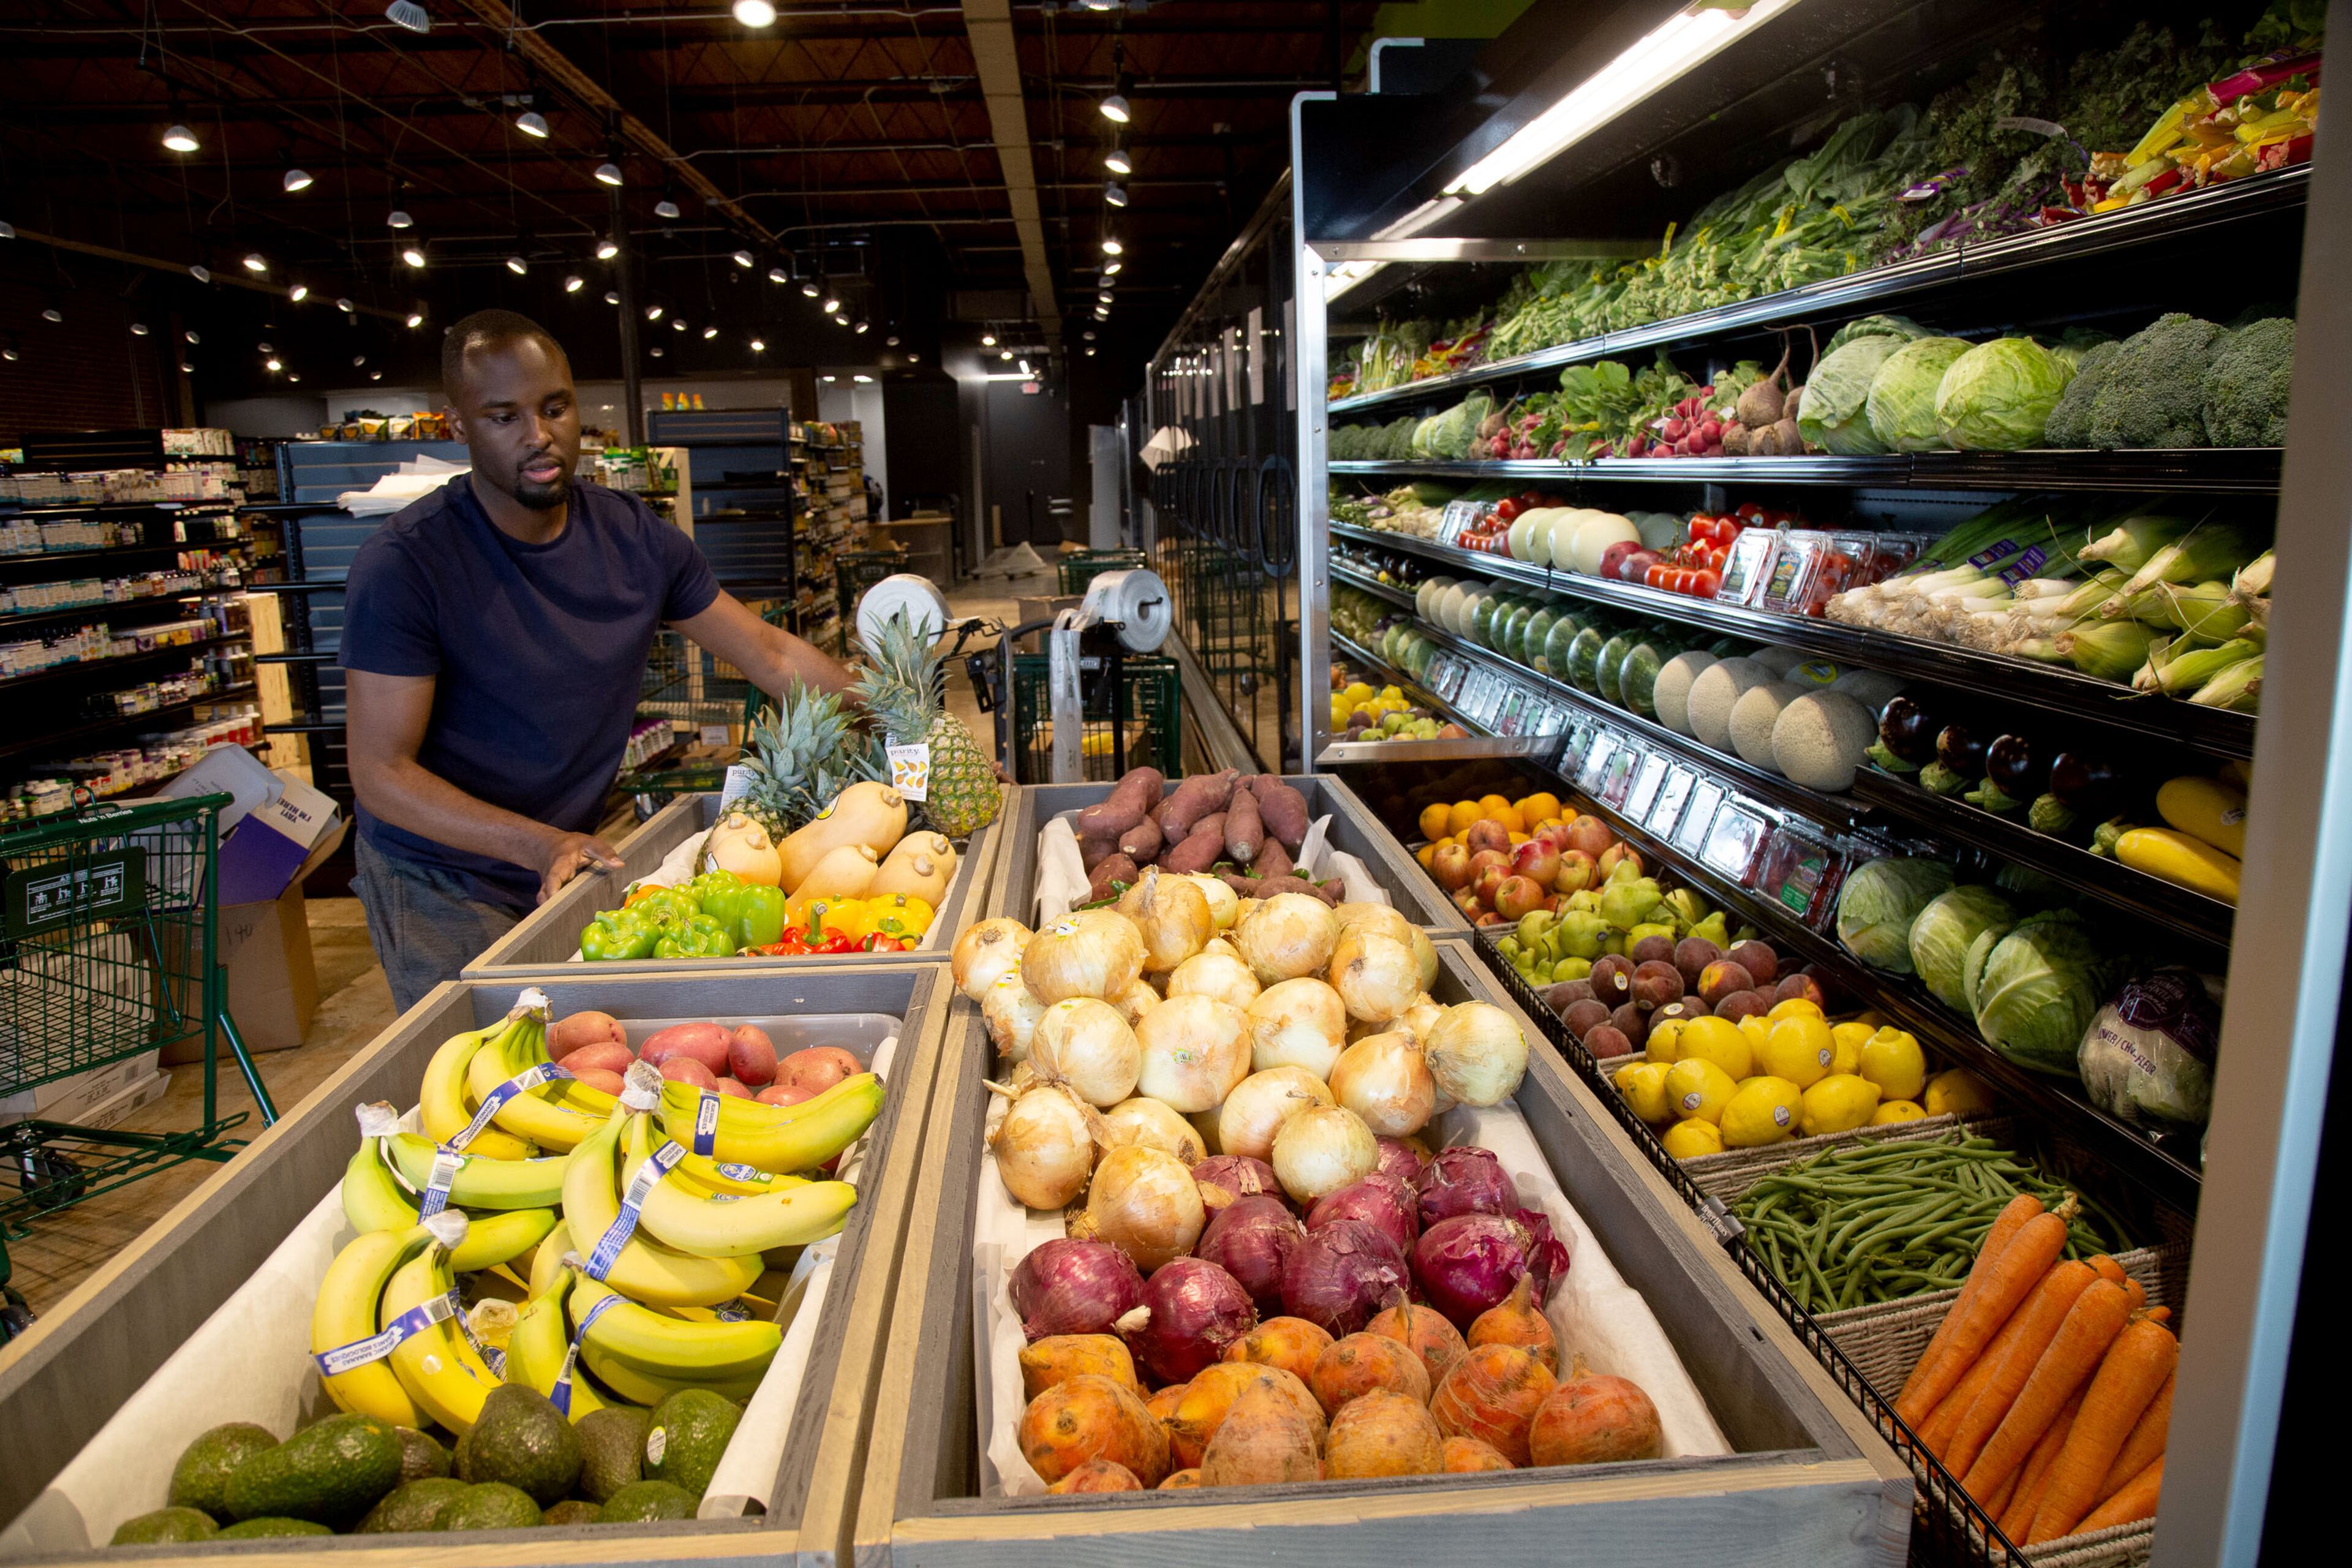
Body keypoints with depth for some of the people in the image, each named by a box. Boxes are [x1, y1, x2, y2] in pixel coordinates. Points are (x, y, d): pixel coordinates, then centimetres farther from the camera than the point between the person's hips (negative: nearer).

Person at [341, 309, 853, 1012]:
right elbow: (381, 773, -19)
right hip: (444, 889, -4)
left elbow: (771, 654, 4)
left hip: (579, 858, 4)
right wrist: (543, 846, -31)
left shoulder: (634, 538, -3)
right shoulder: (403, 564, -18)